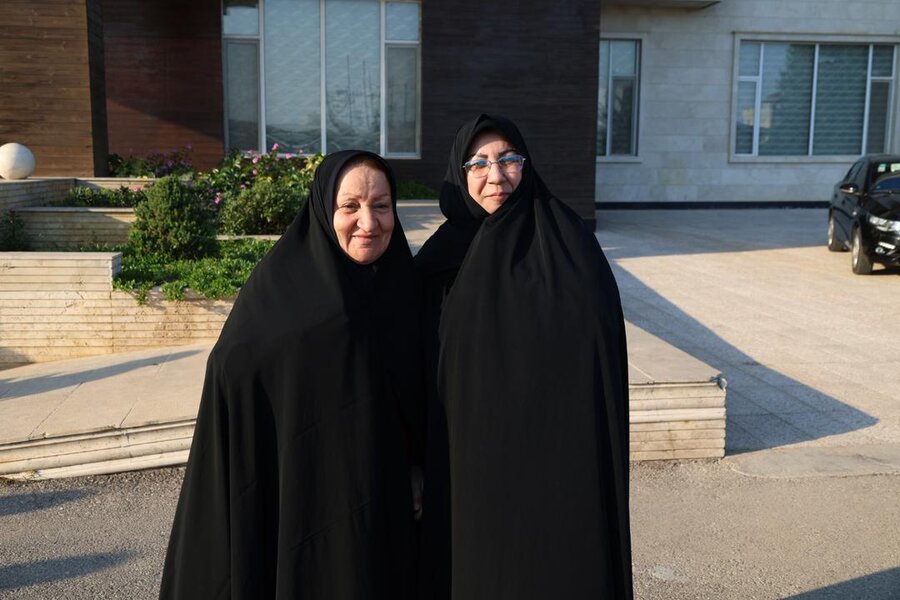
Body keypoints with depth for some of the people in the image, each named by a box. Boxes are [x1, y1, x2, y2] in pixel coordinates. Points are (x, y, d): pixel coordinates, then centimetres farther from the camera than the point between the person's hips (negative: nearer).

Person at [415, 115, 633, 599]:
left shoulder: (570, 247, -8)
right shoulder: (441, 260, 1)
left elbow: (601, 359, -8)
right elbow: (426, 382, 6)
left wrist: (596, 467, -11)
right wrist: (429, 477, 4)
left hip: (555, 464, -3)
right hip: (469, 470, 3)